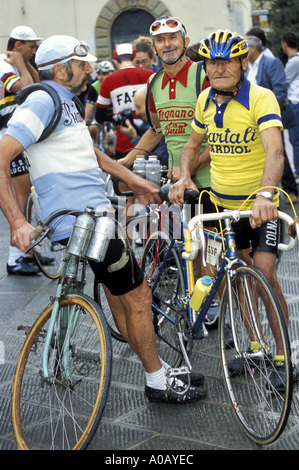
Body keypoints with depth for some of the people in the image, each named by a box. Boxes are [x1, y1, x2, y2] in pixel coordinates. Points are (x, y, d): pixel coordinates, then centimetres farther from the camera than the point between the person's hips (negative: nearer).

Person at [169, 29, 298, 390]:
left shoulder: (261, 98, -19)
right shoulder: (206, 100, 0)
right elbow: (193, 145, 14)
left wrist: (265, 194, -51)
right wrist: (184, 176, -7)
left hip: (261, 204, -5)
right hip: (222, 202, 5)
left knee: (264, 275, -13)